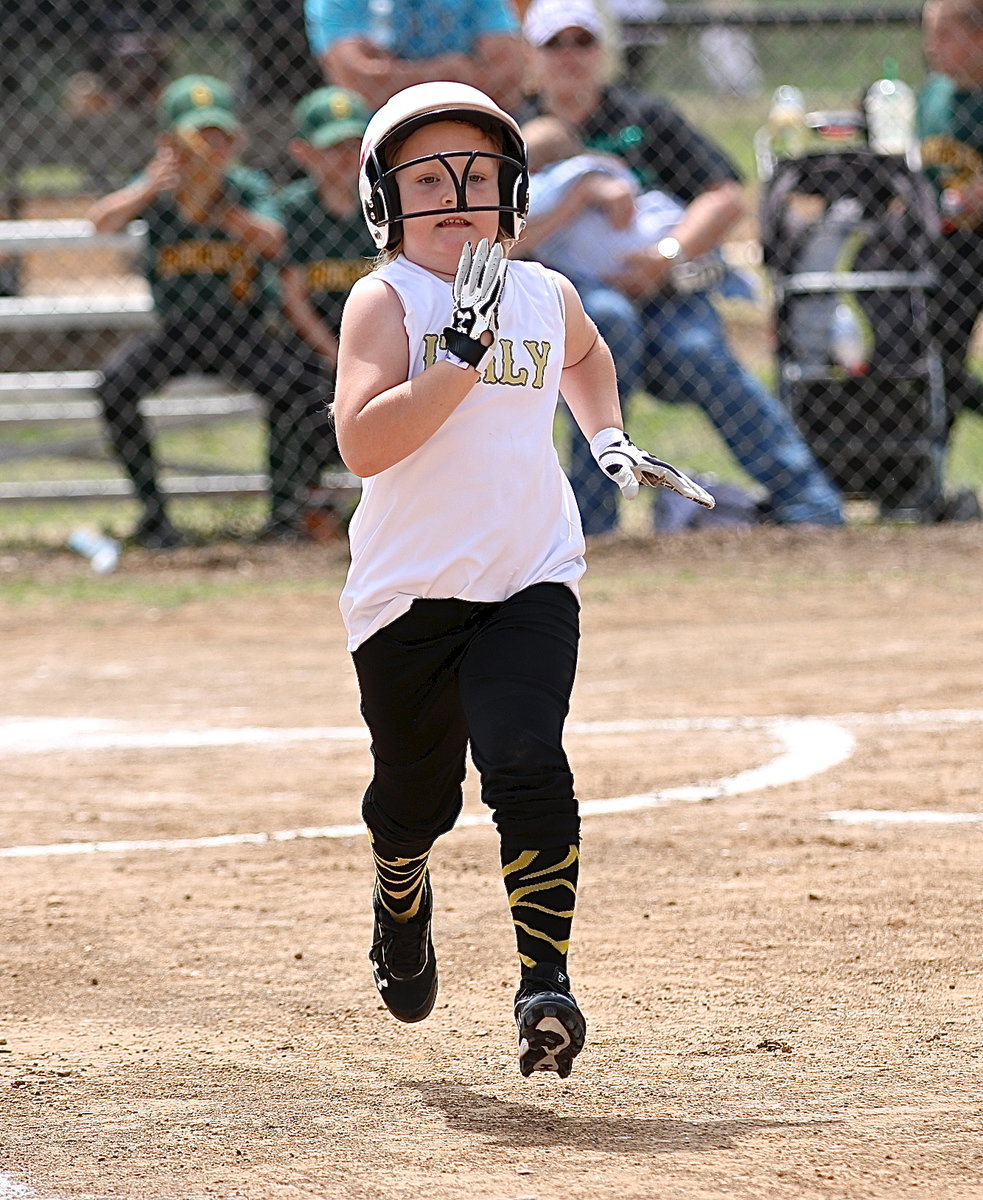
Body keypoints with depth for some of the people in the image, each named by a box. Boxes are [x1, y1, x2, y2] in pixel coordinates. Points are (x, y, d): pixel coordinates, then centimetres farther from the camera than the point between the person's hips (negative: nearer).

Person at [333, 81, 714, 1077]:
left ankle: (545, 979, -15)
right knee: (414, 796, 13)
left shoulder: (544, 295, 6)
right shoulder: (386, 301, -8)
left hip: (529, 584, 1)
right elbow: (361, 444, -24)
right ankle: (400, 902, 48)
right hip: (407, 592, -1)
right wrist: (466, 352, -27)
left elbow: (583, 354, 33)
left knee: (526, 765, -21)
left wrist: (607, 438, 20)